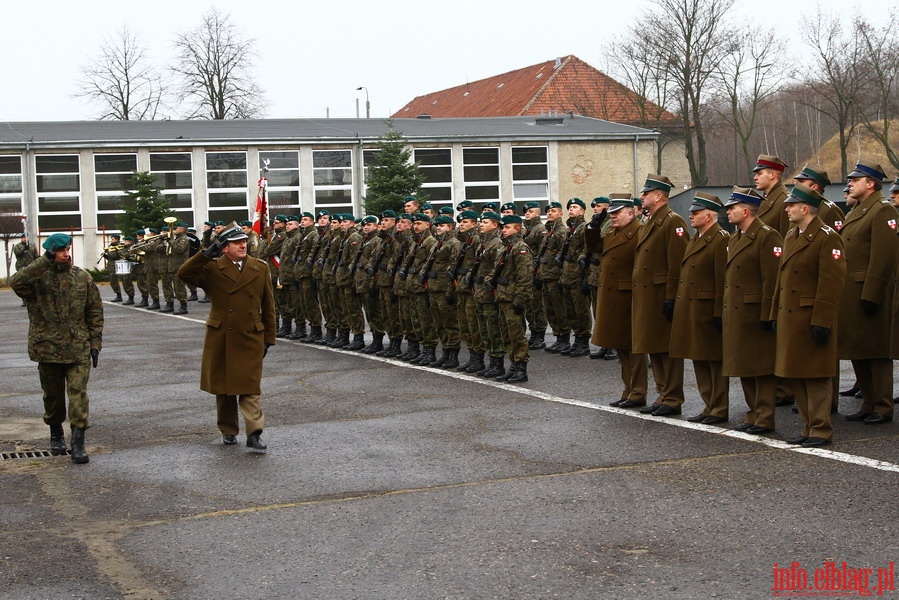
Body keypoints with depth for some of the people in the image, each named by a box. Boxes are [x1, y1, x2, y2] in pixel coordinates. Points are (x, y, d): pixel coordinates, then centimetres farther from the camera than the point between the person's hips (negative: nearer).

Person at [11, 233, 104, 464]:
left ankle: (78, 443, -11)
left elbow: (95, 312, 9)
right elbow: (17, 282, -26)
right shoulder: (38, 277, -3)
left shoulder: (83, 277, 5)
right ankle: (56, 434, 35)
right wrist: (44, 262, -27)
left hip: (79, 349, 0)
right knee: (53, 395, 14)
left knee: (78, 393, -10)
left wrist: (95, 344, 5)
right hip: (47, 348, 0)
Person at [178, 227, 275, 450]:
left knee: (250, 386, -6)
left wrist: (269, 338, 7)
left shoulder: (260, 269, 4)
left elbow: (268, 306, 8)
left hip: (250, 338, 0)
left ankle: (254, 433, -8)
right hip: (219, 337, 1)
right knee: (222, 385, 10)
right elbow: (184, 274, -16)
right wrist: (206, 254, -23)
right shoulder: (212, 268, -1)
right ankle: (228, 431, 24)